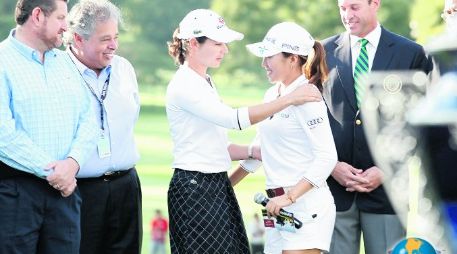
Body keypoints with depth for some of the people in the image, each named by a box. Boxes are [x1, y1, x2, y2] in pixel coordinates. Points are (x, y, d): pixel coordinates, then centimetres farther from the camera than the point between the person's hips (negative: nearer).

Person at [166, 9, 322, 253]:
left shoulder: (205, 82, 15)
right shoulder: (183, 85, -14)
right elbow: (234, 118, -25)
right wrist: (289, 99, -24)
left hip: (217, 185, 9)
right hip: (194, 188, -9)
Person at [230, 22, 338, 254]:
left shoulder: (306, 97, -11)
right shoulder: (272, 95, 14)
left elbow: (327, 157, -17)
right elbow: (258, 150, 24)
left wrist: (290, 196, -21)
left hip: (307, 204, -8)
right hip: (279, 205, 8)